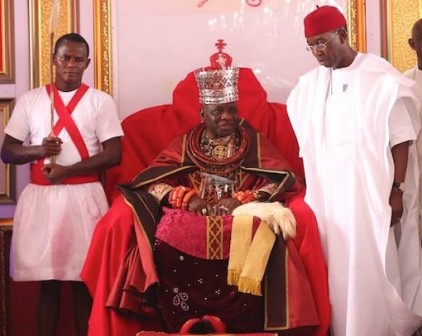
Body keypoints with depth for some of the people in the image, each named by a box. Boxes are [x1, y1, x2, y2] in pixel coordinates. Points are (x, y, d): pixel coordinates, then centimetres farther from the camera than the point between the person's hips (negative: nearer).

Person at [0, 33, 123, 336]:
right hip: (40, 197, 2)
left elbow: (113, 154, -4)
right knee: (47, 281, 6)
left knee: (84, 281, 1)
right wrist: (38, 150, -12)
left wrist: (67, 170, -12)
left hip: (84, 197, -1)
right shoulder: (30, 100, 8)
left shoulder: (101, 101, 3)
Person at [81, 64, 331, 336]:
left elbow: (281, 179, 0)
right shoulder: (184, 143, 16)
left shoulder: (256, 142, 15)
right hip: (191, 221, 1)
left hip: (243, 222, -1)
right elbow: (152, 181, 4)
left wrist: (244, 200, -16)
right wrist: (187, 199, -14)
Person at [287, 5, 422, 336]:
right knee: (335, 269, 7)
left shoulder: (383, 79, -8)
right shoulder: (309, 86, 7)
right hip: (326, 195, 5)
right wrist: (310, 190, 10)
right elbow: (307, 145, 12)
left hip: (371, 193, -4)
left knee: (371, 269, -1)